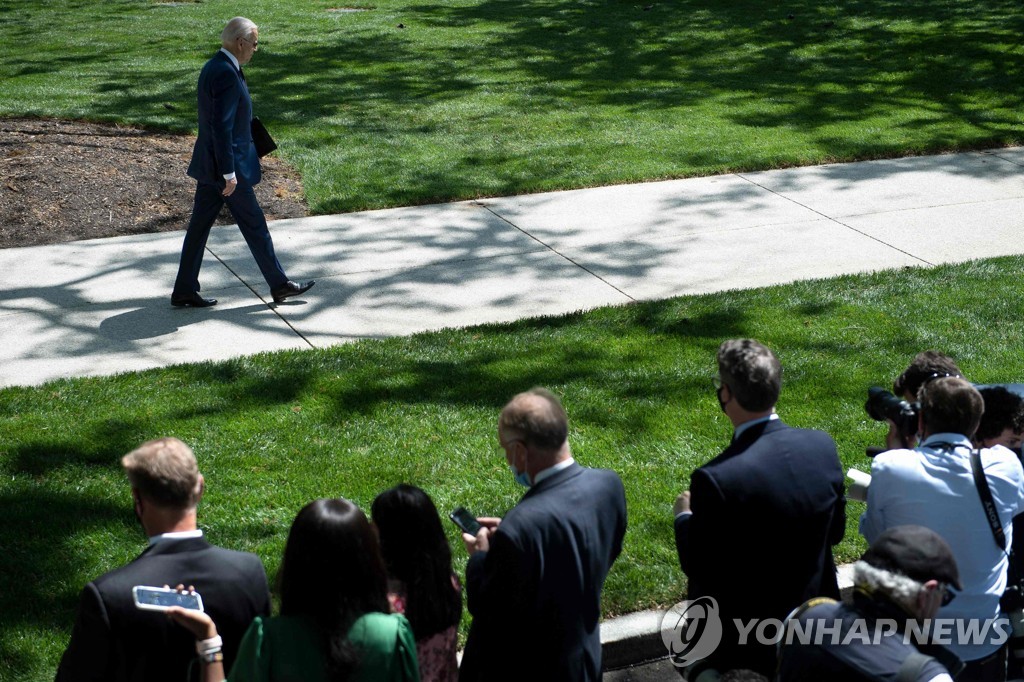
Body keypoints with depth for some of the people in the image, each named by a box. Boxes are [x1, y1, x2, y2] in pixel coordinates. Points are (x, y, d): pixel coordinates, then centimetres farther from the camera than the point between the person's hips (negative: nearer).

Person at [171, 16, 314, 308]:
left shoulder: (214, 67, 11)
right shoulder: (226, 74, -21)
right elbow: (221, 127, -25)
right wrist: (229, 173, -23)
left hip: (209, 164, 10)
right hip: (226, 165, -10)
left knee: (200, 225, 11)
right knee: (254, 226, 2)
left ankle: (184, 290, 14)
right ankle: (279, 284, 14)